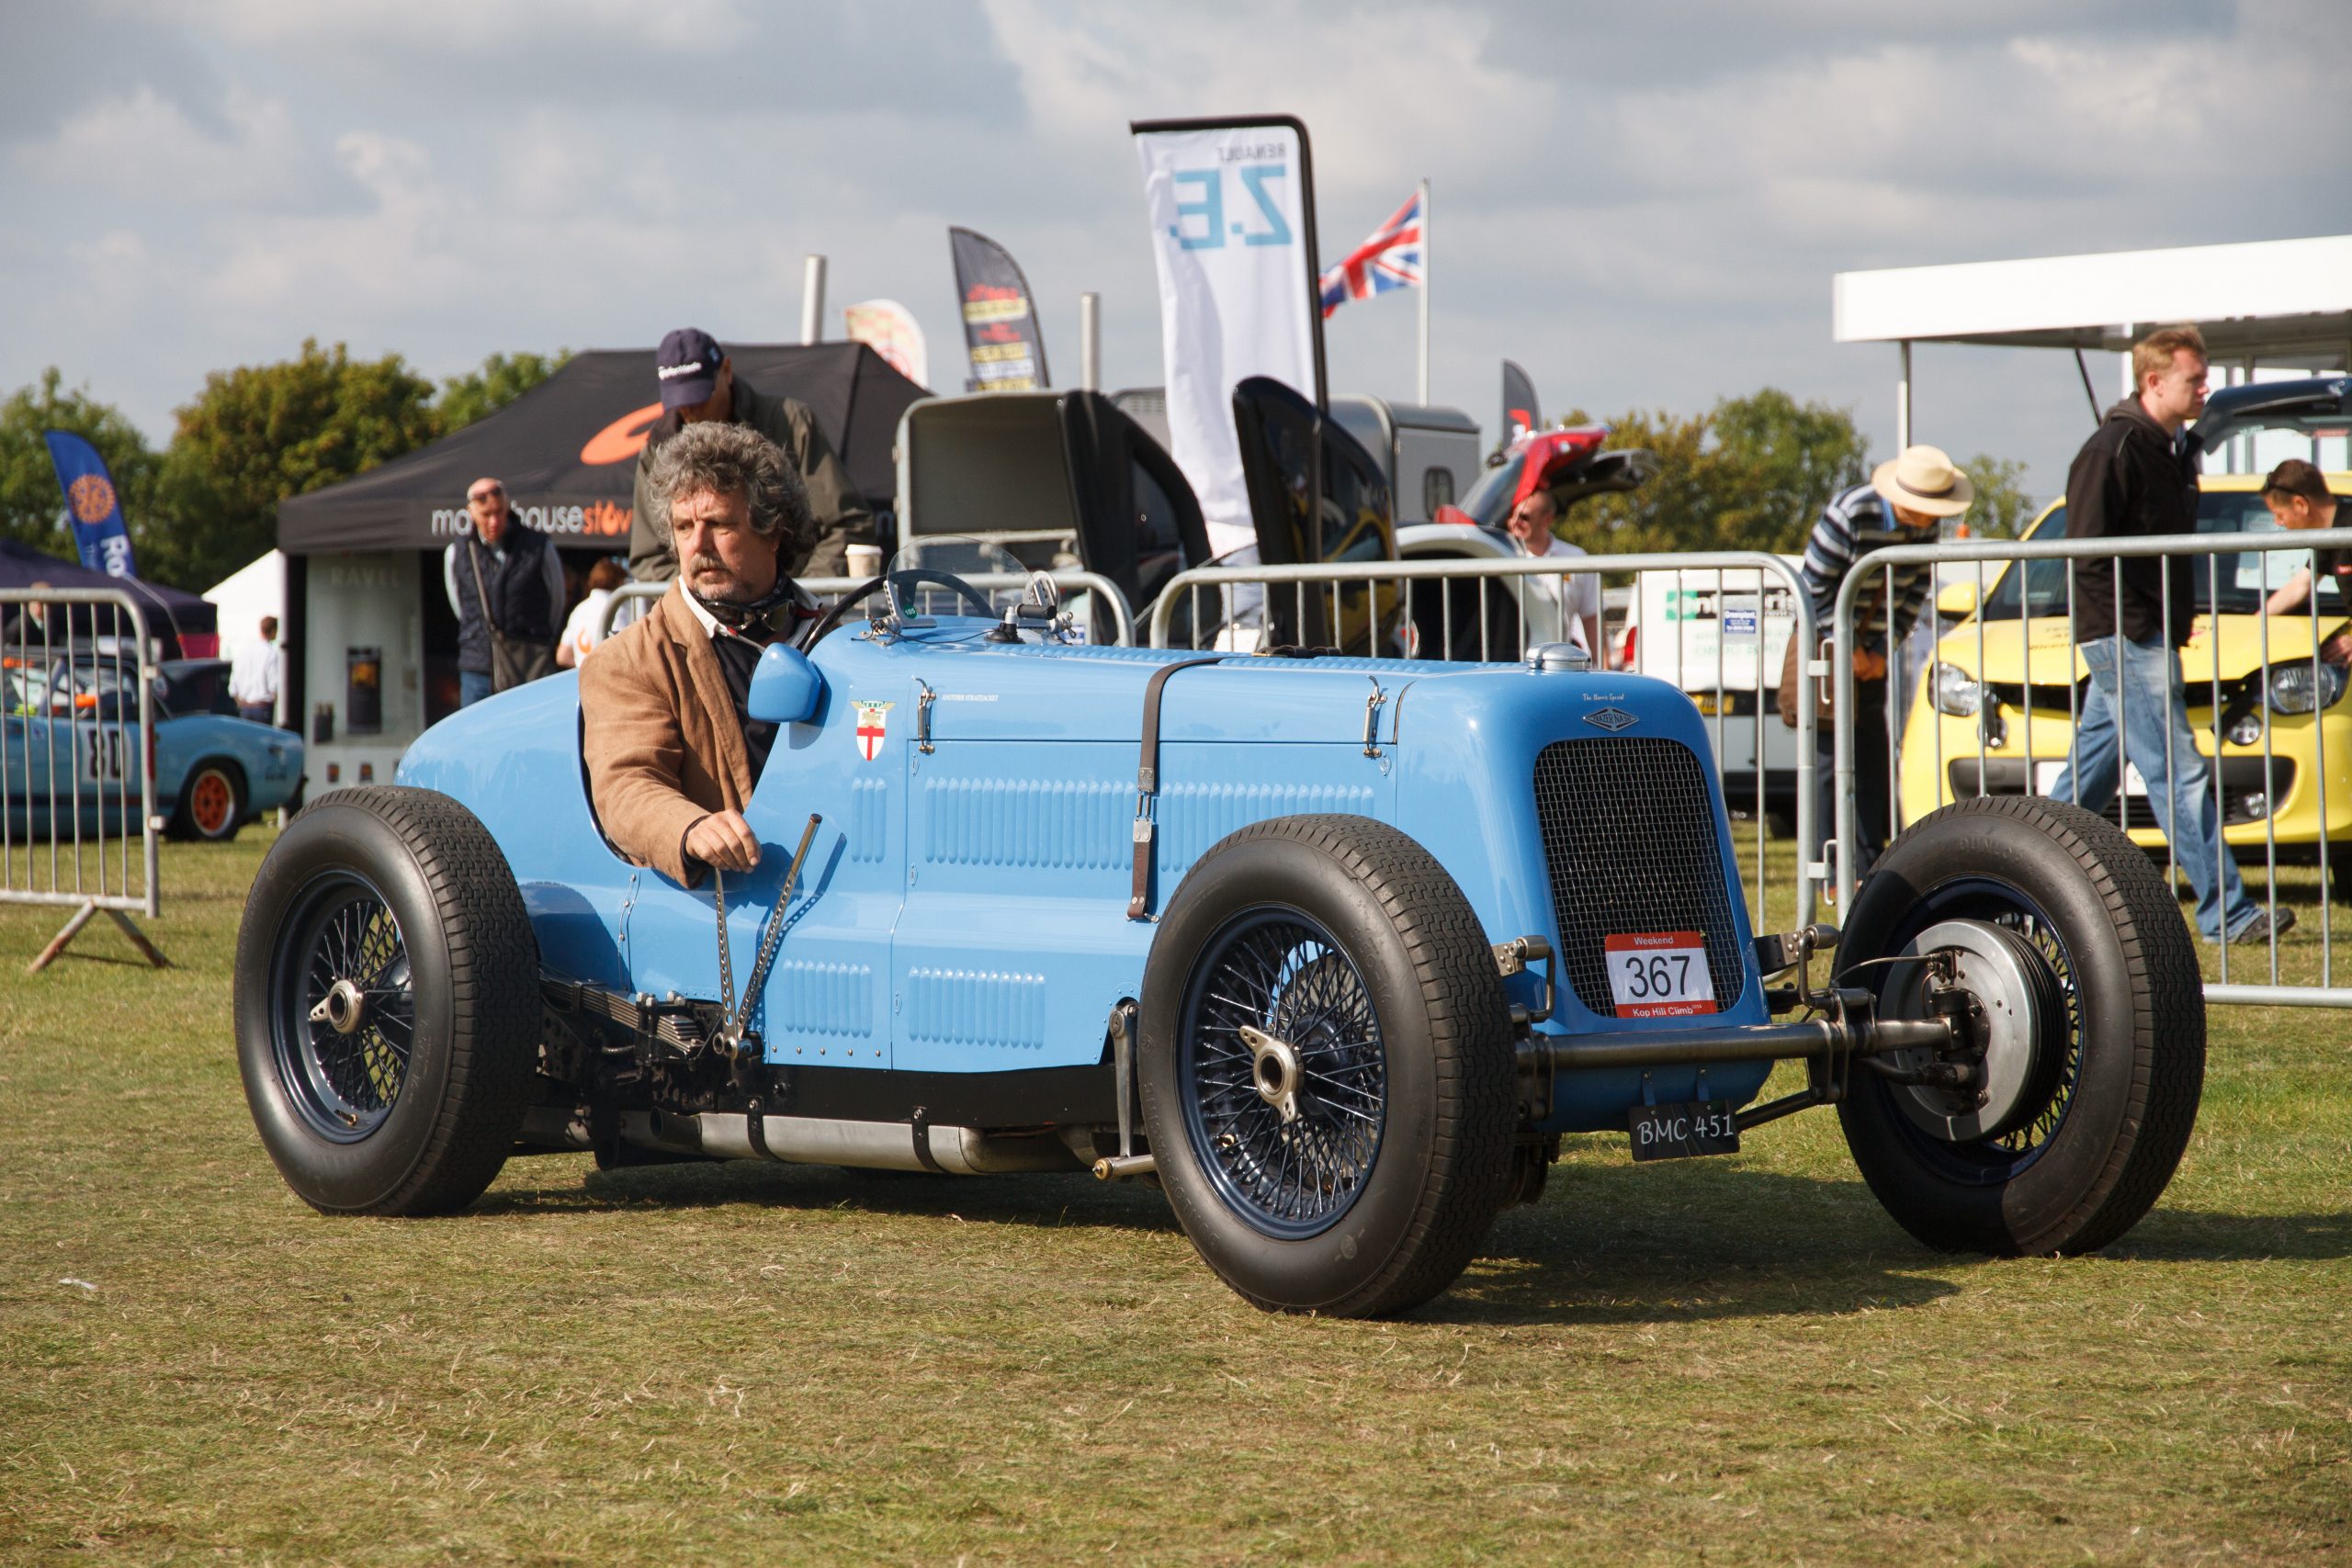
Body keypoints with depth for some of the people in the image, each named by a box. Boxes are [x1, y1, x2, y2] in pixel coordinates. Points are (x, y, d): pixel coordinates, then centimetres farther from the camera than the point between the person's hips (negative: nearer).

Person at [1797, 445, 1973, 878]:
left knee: (1873, 758, 4)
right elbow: (1815, 586, -18)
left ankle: (1867, 863, 9)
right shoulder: (1849, 515, -24)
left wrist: (1883, 649, -3)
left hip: (1871, 651, 6)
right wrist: (1846, 648, -14)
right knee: (1829, 754, -9)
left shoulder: (1925, 524, -7)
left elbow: (1917, 587, 4)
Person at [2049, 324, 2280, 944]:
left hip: (2149, 637, 10)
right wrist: (2137, 625, -19)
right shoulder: (2114, 447, -14)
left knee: (2090, 773, 14)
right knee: (2179, 773, -11)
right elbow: (2086, 551, -18)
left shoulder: (2172, 451, 15)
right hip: (2125, 637, -10)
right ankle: (2225, 912, -12)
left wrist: (2179, 618, 14)